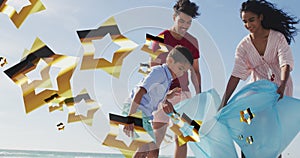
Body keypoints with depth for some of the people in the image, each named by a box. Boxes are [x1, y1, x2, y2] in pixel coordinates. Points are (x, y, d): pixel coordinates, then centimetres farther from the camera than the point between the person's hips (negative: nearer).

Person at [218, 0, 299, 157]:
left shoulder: (278, 37, -13)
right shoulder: (243, 46, -8)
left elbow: (286, 63, -25)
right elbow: (236, 75, -16)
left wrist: (282, 86, -45)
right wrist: (223, 103, -25)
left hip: (280, 89, -2)